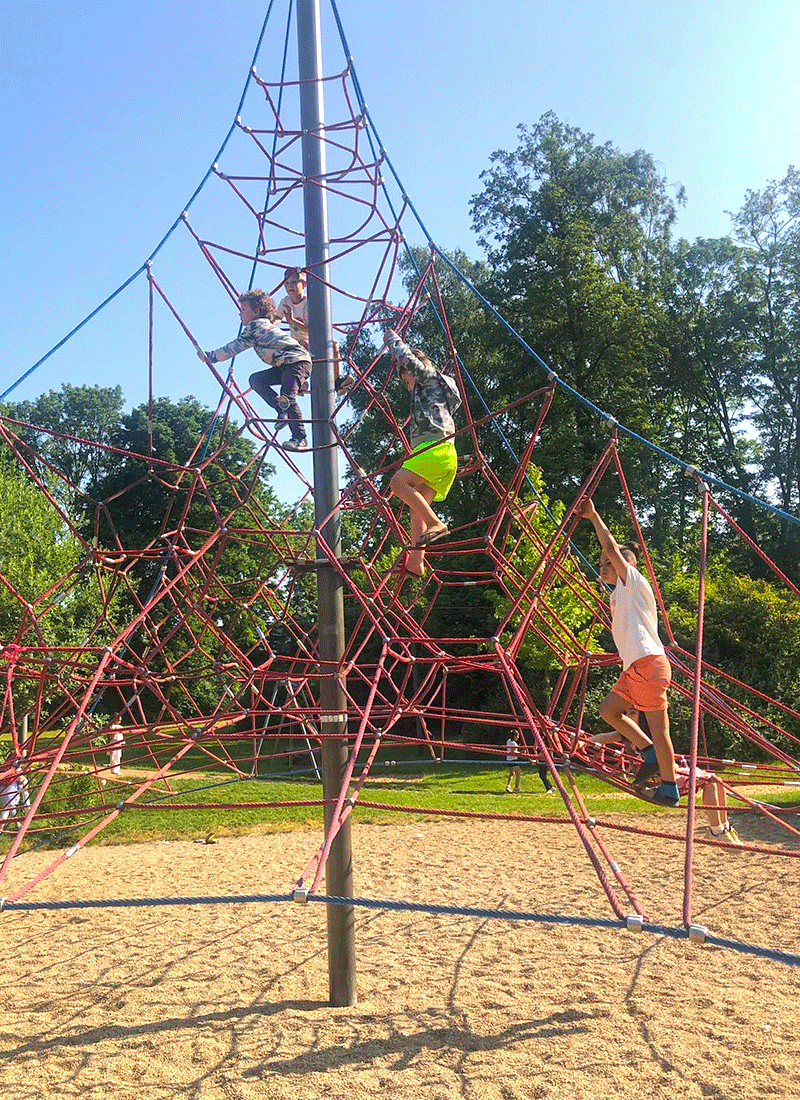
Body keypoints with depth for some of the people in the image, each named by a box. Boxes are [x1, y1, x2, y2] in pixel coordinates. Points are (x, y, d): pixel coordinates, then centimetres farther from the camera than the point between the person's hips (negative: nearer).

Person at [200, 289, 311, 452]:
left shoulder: (255, 325, -8)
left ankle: (300, 439, -26)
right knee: (256, 379, 3)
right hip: (285, 365, 10)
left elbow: (235, 347, -10)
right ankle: (283, 411, -5)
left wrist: (210, 356, -3)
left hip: (298, 361, -10)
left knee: (287, 396, -25)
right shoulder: (263, 325, 21)